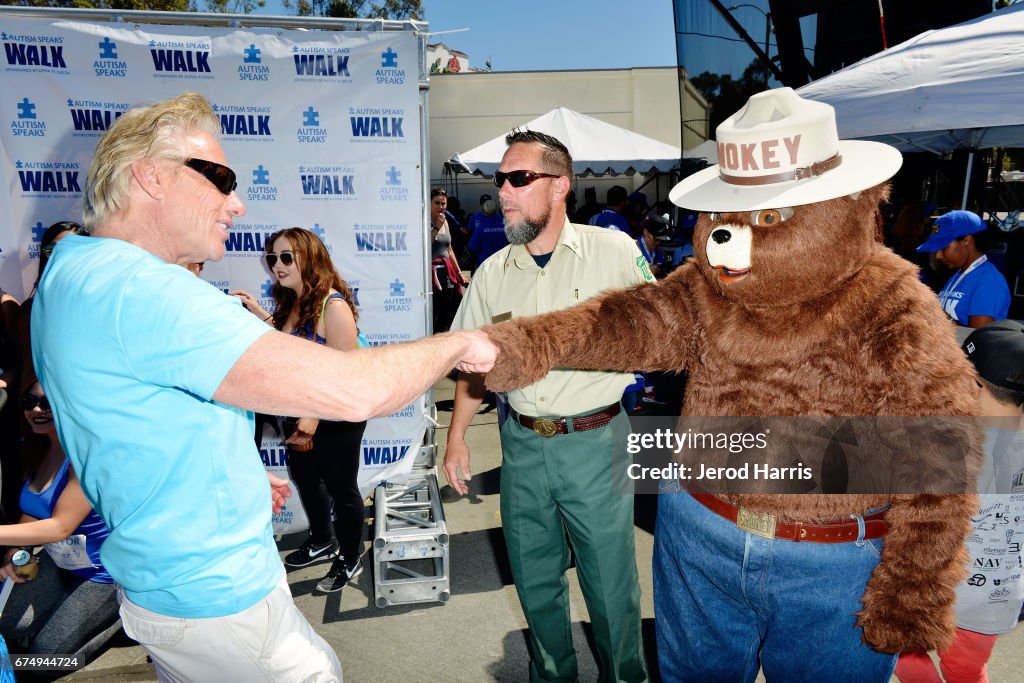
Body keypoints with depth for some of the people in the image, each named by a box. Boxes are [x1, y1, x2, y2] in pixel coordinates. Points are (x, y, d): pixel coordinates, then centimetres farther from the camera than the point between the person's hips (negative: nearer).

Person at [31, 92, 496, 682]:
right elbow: (352, 390, -36)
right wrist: (458, 343, -17)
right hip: (216, 600, -10)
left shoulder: (71, 276, 6)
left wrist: (238, 481, 16)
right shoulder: (135, 287, -29)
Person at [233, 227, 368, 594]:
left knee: (341, 490, 10)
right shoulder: (291, 303, 3)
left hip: (334, 421, -8)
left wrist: (313, 417, -24)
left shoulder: (333, 306, -24)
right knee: (306, 480, 24)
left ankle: (350, 561, 32)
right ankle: (322, 542, 49)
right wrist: (258, 312, 8)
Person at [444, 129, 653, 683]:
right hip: (522, 444, 4)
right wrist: (456, 436, 5)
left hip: (595, 443, -3)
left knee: (610, 580, 8)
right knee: (534, 579, 17)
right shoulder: (493, 271, 4)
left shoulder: (614, 251, -6)